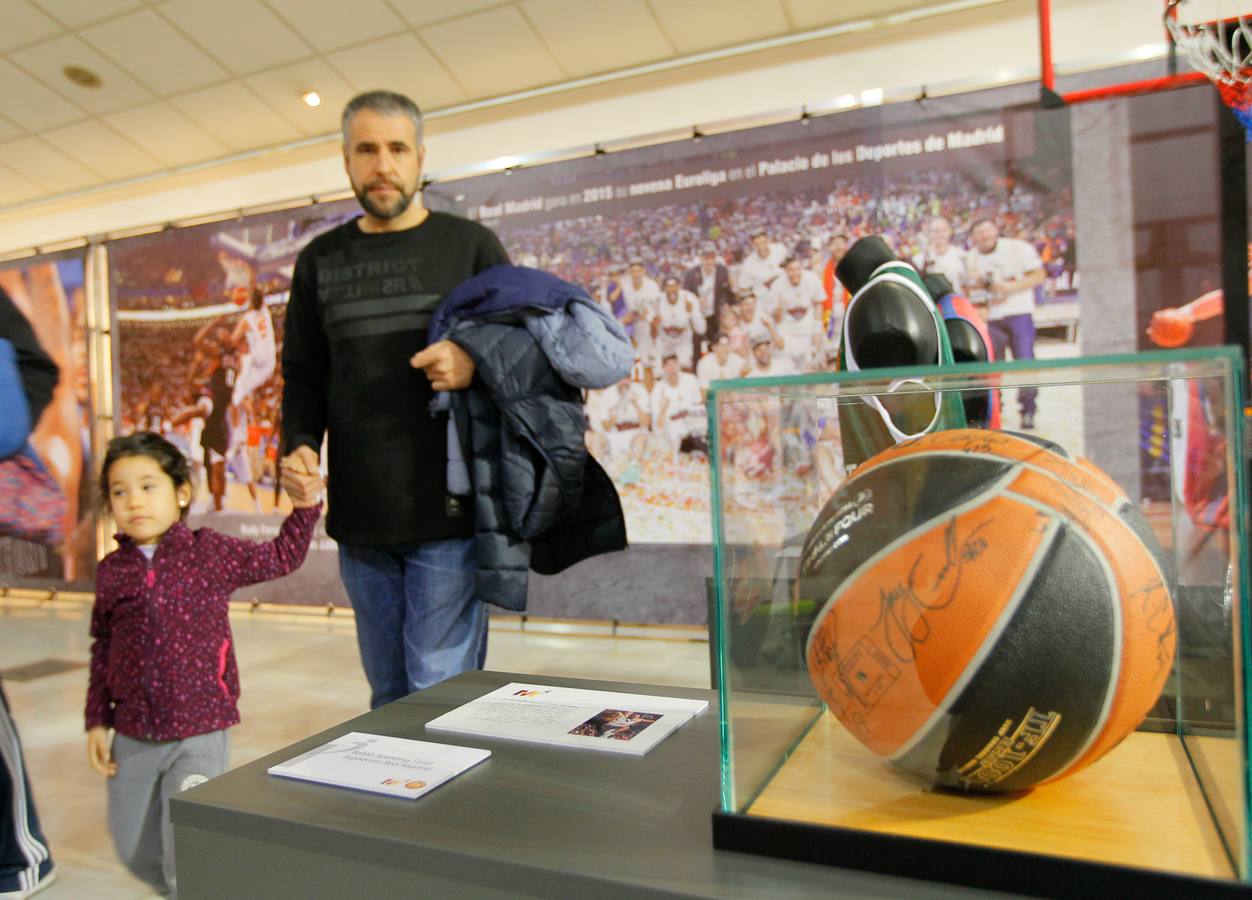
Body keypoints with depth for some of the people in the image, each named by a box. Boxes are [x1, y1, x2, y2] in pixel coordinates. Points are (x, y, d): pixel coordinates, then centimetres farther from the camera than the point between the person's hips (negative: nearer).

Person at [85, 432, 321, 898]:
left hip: (200, 732, -4)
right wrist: (97, 721, 10)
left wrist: (304, 504, -10)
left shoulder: (210, 553, -7)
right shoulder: (111, 571, 1)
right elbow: (102, 650, 9)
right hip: (132, 737, 4)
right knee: (135, 851, 19)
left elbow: (283, 556, 2)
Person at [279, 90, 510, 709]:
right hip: (358, 520, 4)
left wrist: (476, 363, -18)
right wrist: (300, 444, -3)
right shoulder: (321, 261, 13)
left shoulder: (471, 247, 3)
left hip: (449, 517, -4)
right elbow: (303, 375, 16)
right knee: (388, 694, 16)